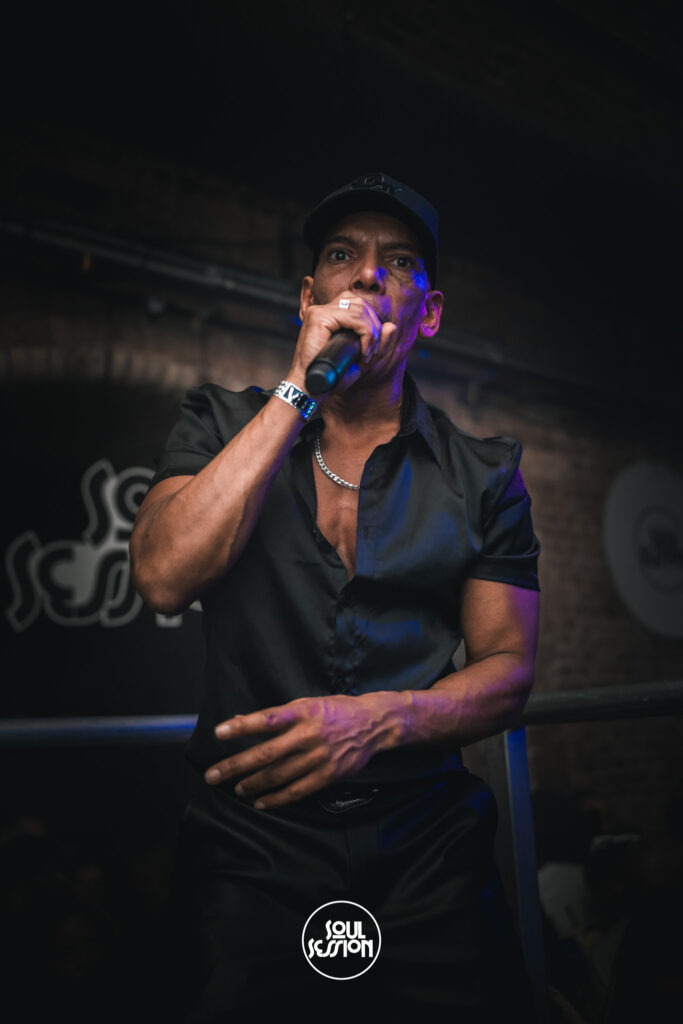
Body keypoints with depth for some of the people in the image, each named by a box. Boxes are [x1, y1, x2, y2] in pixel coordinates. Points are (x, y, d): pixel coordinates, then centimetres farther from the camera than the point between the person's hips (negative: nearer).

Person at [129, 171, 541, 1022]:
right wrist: (299, 392, -17)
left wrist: (379, 718, -21)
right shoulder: (224, 425, 2)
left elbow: (507, 667, 0)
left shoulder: (484, 475, 2)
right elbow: (163, 578, -15)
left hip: (426, 853, 1)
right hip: (251, 847, 0)